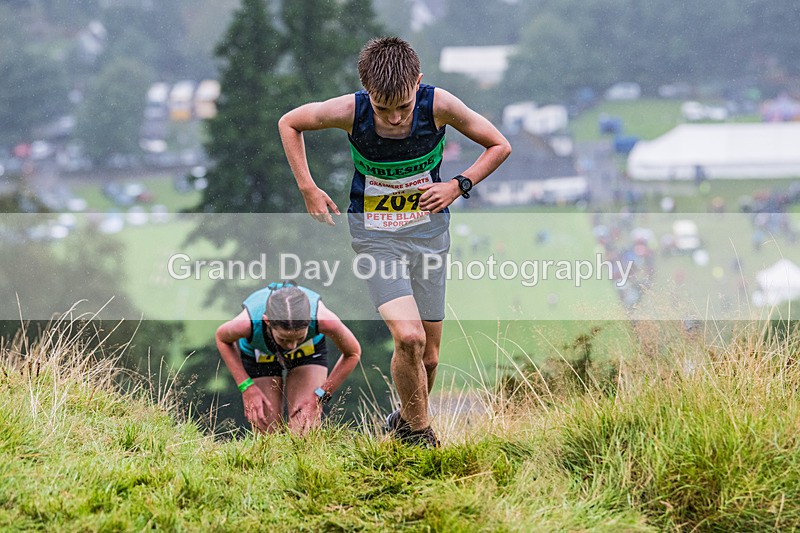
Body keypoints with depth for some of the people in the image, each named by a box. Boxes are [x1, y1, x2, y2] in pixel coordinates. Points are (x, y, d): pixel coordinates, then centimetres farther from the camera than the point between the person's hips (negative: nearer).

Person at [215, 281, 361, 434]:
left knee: (305, 432, -16)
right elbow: (222, 338, -13)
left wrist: (319, 396, -20)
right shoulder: (248, 323, -41)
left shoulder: (321, 318, -41)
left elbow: (352, 354, -18)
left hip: (308, 352, 0)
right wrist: (246, 386, -20)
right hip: (258, 356, 0)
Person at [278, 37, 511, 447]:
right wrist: (308, 190, -4)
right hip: (375, 236, -2)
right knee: (409, 337, -22)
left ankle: (406, 420, 35)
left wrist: (458, 186, -14)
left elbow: (499, 146, -2)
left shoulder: (439, 106, -19)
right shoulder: (350, 111, -20)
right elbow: (289, 123, 0)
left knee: (427, 357, 5)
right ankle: (418, 430, -1)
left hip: (428, 234, 2)